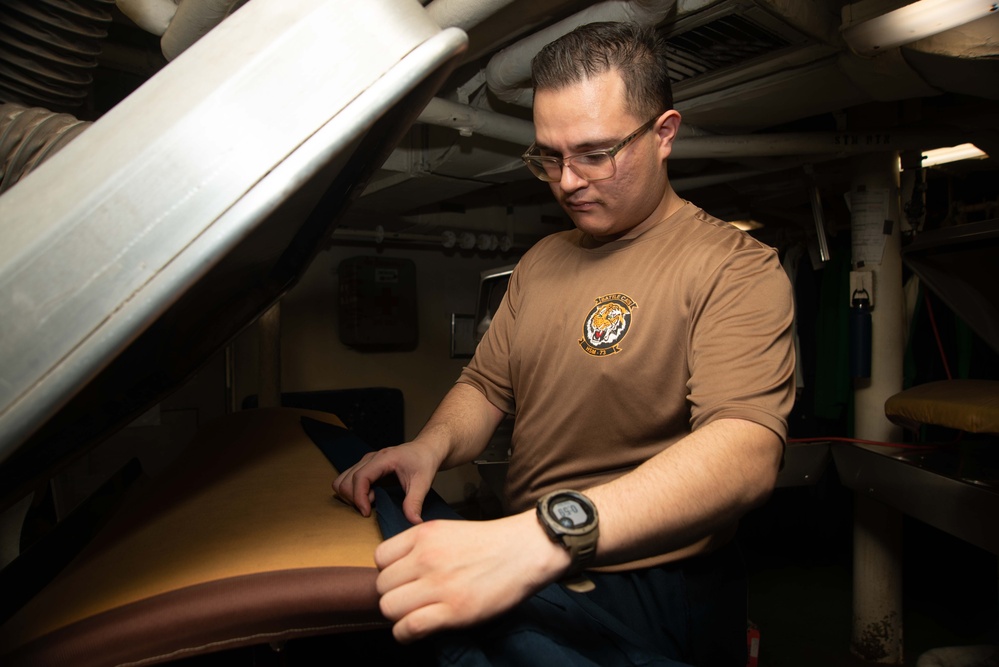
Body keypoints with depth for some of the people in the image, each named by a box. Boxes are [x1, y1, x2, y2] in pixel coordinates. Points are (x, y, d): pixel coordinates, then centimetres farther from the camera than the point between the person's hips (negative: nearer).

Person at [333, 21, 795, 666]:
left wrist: (543, 538, -47)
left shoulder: (736, 268, -18)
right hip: (524, 581, 7)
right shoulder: (540, 261, 7)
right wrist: (433, 445, -14)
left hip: (660, 604, -7)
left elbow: (748, 450, -33)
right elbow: (486, 384, 10)